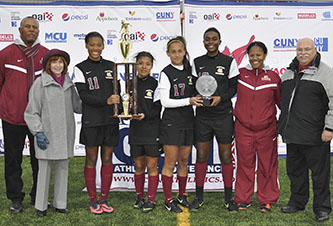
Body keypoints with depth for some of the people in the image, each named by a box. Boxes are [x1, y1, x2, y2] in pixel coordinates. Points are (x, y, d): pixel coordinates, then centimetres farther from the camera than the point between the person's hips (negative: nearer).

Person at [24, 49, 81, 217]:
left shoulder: (68, 83, 9)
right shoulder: (40, 83, -4)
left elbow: (76, 106, 17)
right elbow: (32, 111, -5)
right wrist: (38, 132, -13)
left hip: (65, 133, 4)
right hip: (47, 133, -4)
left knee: (63, 167, 9)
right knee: (44, 168, 1)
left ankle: (60, 204, 20)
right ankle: (41, 206, 14)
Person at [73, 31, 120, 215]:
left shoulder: (111, 66, 11)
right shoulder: (80, 68, 0)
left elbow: (118, 90, 14)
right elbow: (83, 95, -9)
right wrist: (106, 101, -22)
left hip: (111, 119, 3)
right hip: (91, 120, -3)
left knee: (107, 159, 7)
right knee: (91, 160, 4)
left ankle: (104, 199, 18)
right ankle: (93, 200, 15)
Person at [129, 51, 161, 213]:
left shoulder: (155, 84, -2)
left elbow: (158, 109, -6)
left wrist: (145, 115, -20)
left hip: (152, 130, -3)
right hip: (135, 130, 3)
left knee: (152, 166, 2)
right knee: (138, 166, 11)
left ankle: (151, 200, 11)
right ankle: (140, 197, 24)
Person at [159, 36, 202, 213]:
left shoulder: (189, 70, 10)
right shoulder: (166, 73, -6)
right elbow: (165, 101, -12)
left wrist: (200, 98, -2)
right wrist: (188, 101, -18)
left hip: (188, 122, 5)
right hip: (171, 123, -5)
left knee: (184, 161, 12)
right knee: (170, 163, -1)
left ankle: (182, 196, 25)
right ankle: (168, 200, 8)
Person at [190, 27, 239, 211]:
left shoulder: (229, 61, 3)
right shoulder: (197, 62, 9)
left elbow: (234, 86, 4)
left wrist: (221, 97, -12)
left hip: (223, 115, -2)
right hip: (202, 115, 2)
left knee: (226, 156, 3)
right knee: (201, 156, 4)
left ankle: (228, 198, 14)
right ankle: (199, 197, 15)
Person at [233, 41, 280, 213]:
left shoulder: (273, 77, 3)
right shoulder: (240, 74, 4)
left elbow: (281, 102, 11)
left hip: (267, 129, 0)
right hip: (243, 129, 1)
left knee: (267, 165, 6)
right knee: (245, 164, 7)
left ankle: (266, 200, 20)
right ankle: (243, 199, 21)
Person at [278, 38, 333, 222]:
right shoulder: (289, 72, 14)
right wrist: (282, 124, 23)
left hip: (315, 136, -6)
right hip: (292, 134, 6)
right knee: (295, 170, 16)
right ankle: (297, 202, 32)